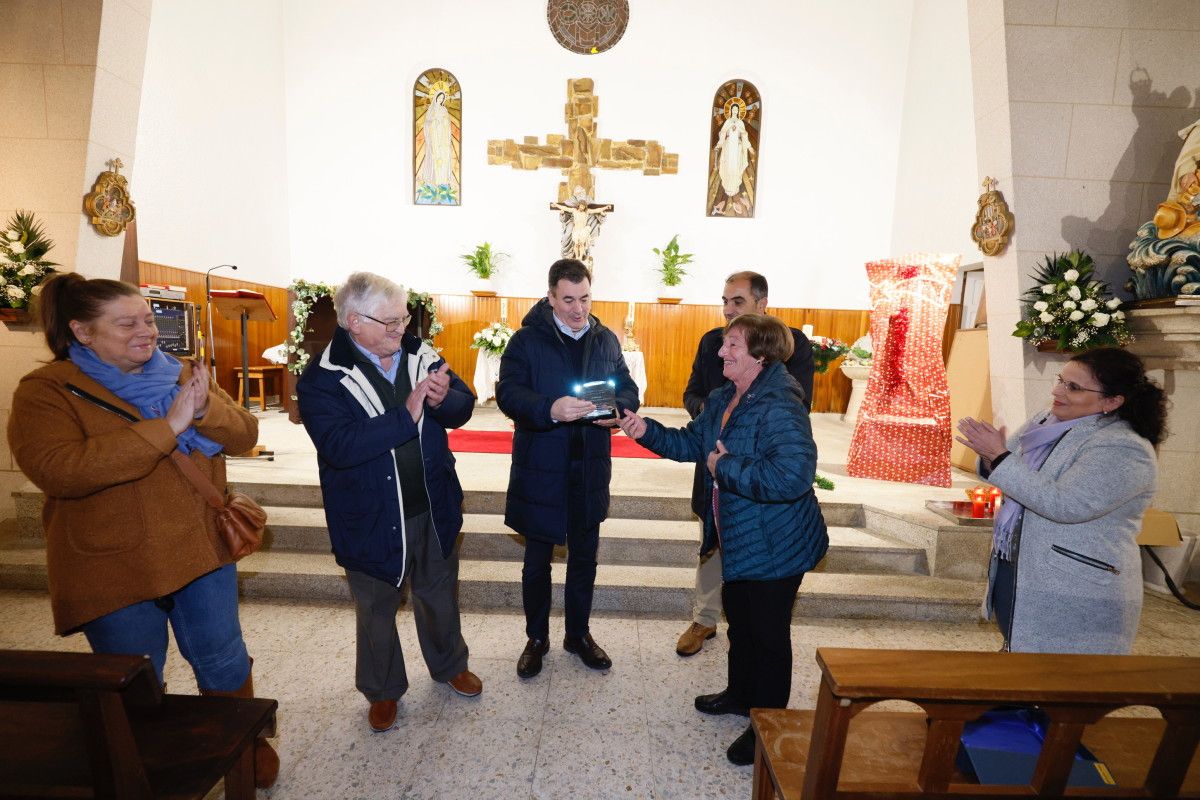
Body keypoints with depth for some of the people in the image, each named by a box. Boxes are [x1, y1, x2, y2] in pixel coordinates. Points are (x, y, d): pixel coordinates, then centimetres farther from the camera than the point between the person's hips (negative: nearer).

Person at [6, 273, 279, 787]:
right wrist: (166, 427, -30)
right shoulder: (45, 391, -9)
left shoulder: (180, 374, 4)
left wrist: (205, 409, -24)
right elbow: (58, 470, -26)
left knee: (224, 662, 16)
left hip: (203, 551, 4)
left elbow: (245, 435, -3)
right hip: (116, 569, -3)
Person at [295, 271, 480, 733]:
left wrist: (445, 399, -26)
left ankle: (450, 665, 49)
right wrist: (406, 415, -32)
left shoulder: (420, 355, -4)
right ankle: (383, 690, 44)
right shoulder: (322, 378, -16)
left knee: (440, 593, 23)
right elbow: (339, 445, -28)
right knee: (376, 608, 19)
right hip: (372, 517, -3)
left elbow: (463, 407, -3)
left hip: (433, 507, 4)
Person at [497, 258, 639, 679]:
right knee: (537, 561, 13)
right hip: (540, 470, -3)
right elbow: (508, 393, -17)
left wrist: (618, 410, -16)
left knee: (584, 558, 18)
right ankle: (537, 638, 35)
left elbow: (628, 388, 7)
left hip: (590, 471, 4)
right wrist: (550, 409, -35)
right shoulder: (527, 340, -8)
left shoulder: (606, 340, 5)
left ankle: (578, 634, 39)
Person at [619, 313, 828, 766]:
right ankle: (741, 693, 50)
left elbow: (793, 475, -39)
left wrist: (725, 466, -29)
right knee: (738, 619, 26)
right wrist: (646, 431, -6)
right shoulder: (723, 399, 2)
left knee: (768, 634, 9)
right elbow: (691, 443, 10)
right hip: (738, 538, 9)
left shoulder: (779, 406, -27)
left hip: (775, 545, -9)